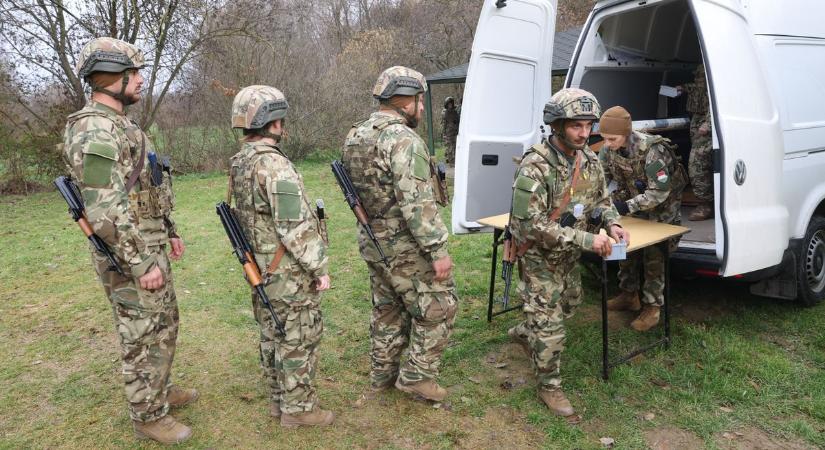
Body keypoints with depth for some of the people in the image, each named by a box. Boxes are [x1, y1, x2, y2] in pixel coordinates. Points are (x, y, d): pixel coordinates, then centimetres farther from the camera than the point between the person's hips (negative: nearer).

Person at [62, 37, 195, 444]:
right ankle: (149, 417, 20)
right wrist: (141, 264, -24)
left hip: (150, 247, 10)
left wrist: (169, 232, 22)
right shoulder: (96, 131, -22)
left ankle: (160, 391, 40)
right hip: (131, 257, -10)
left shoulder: (121, 126, 12)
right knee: (144, 339, 4)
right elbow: (105, 210, -27)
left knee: (164, 326, 22)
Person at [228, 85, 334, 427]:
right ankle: (298, 407, 17)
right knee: (300, 339, 4)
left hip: (262, 270, 9)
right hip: (290, 274, -9)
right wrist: (319, 268, -16)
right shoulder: (273, 165, -23)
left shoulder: (239, 163, 7)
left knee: (273, 335, 19)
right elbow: (296, 226, -25)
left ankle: (279, 398, 33)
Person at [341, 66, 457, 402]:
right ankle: (417, 375, 12)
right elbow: (417, 203, -26)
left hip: (373, 244, 9)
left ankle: (383, 374, 31)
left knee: (388, 310, 20)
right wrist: (438, 250, -22)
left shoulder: (355, 137, 8)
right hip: (406, 248, -9)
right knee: (438, 308, 6)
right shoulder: (403, 139, -21)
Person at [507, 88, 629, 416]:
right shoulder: (535, 167, -28)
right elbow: (532, 226, -31)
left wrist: (612, 224, -13)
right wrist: (586, 239, -33)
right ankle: (549, 386, 20)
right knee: (550, 326, -1)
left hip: (569, 255, 8)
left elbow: (601, 199, 10)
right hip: (540, 257, -7)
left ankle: (524, 333, 52)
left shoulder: (589, 160, -4)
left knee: (568, 304, 26)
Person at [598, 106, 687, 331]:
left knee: (654, 256, -6)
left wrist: (627, 206, -37)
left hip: (661, 207, -6)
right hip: (634, 204, 6)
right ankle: (629, 296, 26)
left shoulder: (651, 150, -35)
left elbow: (660, 191, -33)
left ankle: (652, 308, 3)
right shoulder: (609, 148, -16)